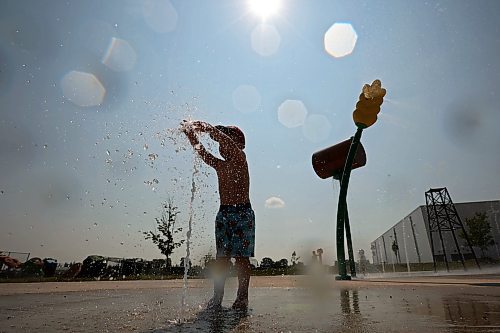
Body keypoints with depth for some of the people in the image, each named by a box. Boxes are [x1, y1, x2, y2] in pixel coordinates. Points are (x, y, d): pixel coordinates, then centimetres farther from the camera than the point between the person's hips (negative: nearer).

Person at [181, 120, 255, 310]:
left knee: (241, 257, -1)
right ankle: (217, 296, 8)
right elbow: (201, 151, 8)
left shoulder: (241, 159, -1)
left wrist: (205, 127, -17)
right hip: (223, 213, 6)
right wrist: (190, 133, -3)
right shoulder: (219, 165, 15)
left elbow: (225, 139, -17)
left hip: (242, 213, -5)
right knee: (221, 256, 4)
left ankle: (242, 297, 7)